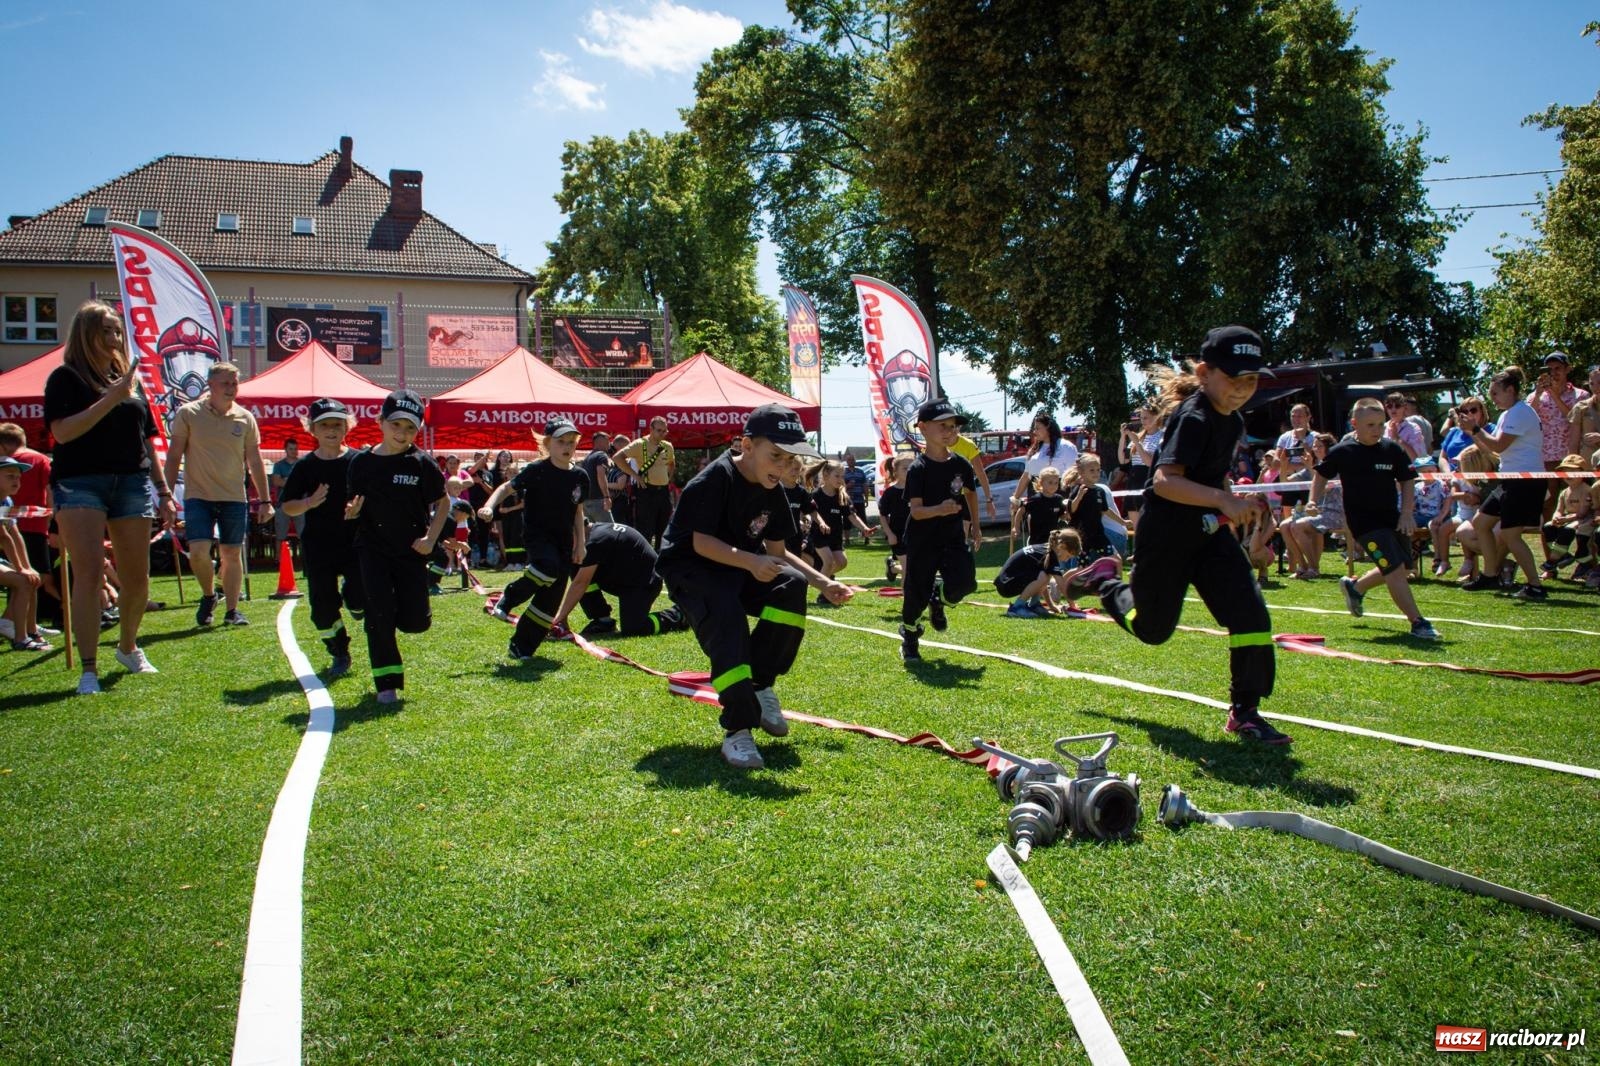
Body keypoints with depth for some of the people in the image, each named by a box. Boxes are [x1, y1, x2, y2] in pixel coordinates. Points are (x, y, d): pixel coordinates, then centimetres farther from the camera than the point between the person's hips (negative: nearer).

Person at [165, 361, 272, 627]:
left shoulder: (245, 418, 4)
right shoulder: (188, 414, -2)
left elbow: (255, 462, 8)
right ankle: (208, 596, 15)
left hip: (234, 498, 2)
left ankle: (232, 610, 16)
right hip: (198, 496, -2)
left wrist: (265, 500, 6)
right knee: (198, 552, -12)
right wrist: (167, 493, -5)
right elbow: (174, 456, 1)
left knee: (232, 555, 5)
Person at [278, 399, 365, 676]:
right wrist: (310, 502, -15)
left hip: (355, 542, -1)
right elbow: (286, 506, 4)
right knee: (323, 604, 3)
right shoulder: (305, 466, 2)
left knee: (359, 598, -7)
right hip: (318, 546, 1)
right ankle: (339, 655, 20)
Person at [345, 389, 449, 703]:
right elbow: (352, 507, 8)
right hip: (373, 548, 1)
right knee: (379, 614, -5)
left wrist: (430, 539, -6)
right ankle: (386, 682, 7)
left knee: (415, 621, -1)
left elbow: (443, 502, 3)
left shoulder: (422, 464, -4)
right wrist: (352, 511, -16)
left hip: (411, 550, 0)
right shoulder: (362, 462, 0)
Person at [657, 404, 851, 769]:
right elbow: (701, 542, -24)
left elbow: (777, 552, 7)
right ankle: (737, 730, -26)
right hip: (689, 567, -6)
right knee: (727, 622, -32)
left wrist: (822, 582, -1)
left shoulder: (773, 492, 0)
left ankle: (760, 685, -8)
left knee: (792, 585, -20)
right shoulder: (714, 479, -22)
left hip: (741, 566, 6)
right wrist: (751, 562, -36)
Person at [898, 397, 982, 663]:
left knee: (964, 582, -18)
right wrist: (939, 510, -37)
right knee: (916, 593, 2)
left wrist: (975, 527, 20)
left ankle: (938, 600, 18)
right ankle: (909, 636, 29)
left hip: (954, 537, 3)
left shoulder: (961, 465, 0)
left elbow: (971, 493, 19)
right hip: (922, 541, -3)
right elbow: (915, 510, -19)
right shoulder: (918, 469, -13)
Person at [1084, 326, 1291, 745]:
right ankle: (1102, 579, 39)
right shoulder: (1193, 417, -23)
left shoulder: (1233, 421, 5)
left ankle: (1245, 712, 3)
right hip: (1166, 534, -7)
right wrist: (1221, 499, -47)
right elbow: (1165, 480, -37)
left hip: (1208, 530, 7)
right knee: (1151, 628, 10)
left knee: (1251, 612, -8)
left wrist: (1234, 507, 18)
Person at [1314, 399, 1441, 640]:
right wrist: (1314, 502, -5)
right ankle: (1417, 622, -9)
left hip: (1393, 518, 5)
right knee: (1395, 569, -14)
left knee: (1396, 570, 15)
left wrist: (1407, 513, -6)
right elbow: (1321, 476, 6)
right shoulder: (1342, 452, -7)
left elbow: (1407, 482, 4)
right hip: (1364, 522, -5)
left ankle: (1354, 586, 40)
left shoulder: (1393, 449, -1)